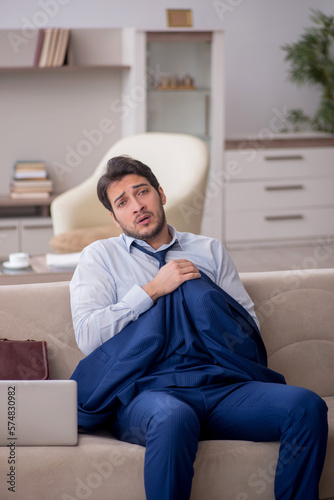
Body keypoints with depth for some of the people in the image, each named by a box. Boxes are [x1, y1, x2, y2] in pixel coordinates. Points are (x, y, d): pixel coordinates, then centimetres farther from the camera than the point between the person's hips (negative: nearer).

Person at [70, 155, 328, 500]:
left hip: (222, 385, 3)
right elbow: (88, 337, 0)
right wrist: (154, 288, 0)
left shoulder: (210, 251, 24)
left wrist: (196, 291, 2)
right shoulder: (100, 256, 17)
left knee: (307, 406, -25)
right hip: (148, 389, -3)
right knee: (173, 417, -41)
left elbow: (249, 330, 18)